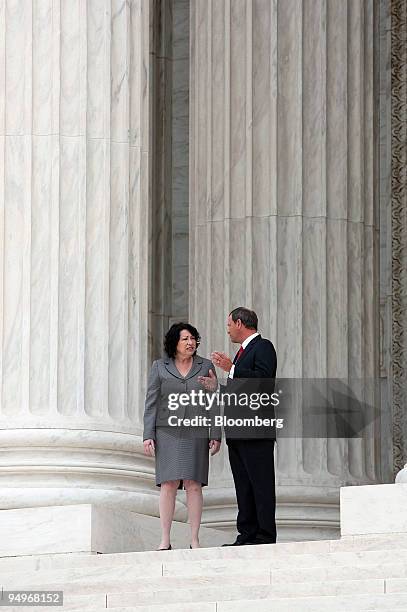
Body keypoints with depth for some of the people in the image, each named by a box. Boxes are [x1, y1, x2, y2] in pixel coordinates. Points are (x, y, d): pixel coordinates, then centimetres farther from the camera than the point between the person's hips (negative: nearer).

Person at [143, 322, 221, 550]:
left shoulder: (206, 367, 3)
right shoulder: (160, 367, 2)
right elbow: (152, 403, 2)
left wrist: (216, 436, -3)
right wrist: (148, 435, -6)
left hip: (195, 434, 0)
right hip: (168, 434, 0)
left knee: (194, 484, -4)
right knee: (168, 485, -6)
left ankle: (195, 540, 0)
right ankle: (165, 540, -2)